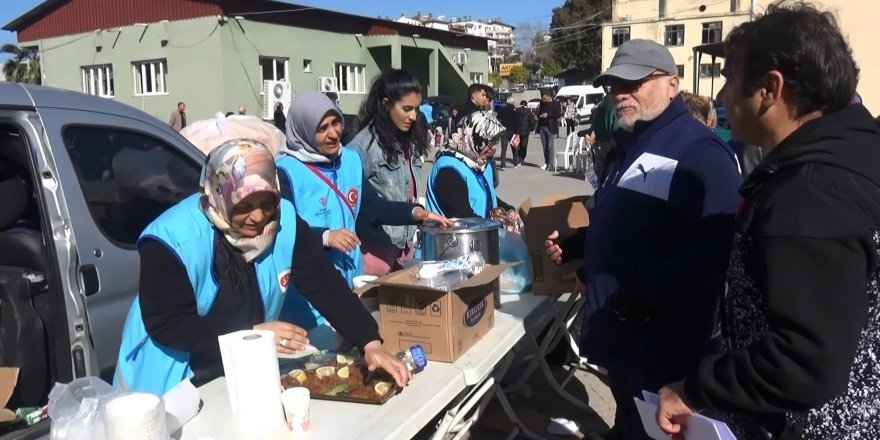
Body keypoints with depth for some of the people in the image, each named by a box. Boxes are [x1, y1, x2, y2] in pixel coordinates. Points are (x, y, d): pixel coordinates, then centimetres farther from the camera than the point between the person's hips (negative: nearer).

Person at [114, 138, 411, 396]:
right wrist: (251, 334, -24)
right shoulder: (170, 240, -22)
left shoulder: (284, 221, -11)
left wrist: (370, 343, -20)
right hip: (177, 385, -3)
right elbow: (167, 326, -19)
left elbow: (325, 285, -10)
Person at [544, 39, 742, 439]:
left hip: (662, 342, -9)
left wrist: (643, 290, -30)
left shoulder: (698, 150, -18)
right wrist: (572, 244, 11)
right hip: (618, 329, 9)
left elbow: (722, 246, -29)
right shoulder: (630, 145, 14)